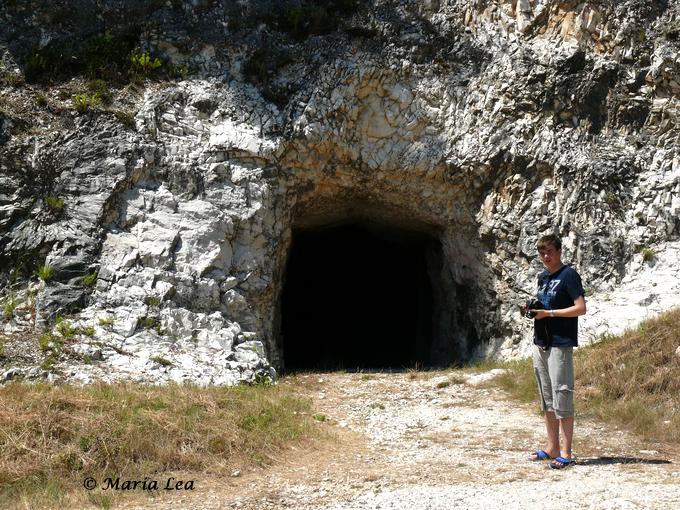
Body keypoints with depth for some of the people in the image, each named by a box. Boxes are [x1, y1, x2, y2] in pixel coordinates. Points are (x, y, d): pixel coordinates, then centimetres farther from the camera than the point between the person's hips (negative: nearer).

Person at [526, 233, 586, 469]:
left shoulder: (569, 275, -7)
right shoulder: (542, 277, 17)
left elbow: (580, 308, -13)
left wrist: (548, 313, -15)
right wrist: (533, 310, 3)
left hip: (560, 344, -8)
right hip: (540, 343, 8)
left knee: (562, 398, -7)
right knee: (546, 399, 12)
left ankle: (566, 453, -2)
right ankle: (552, 448, 20)